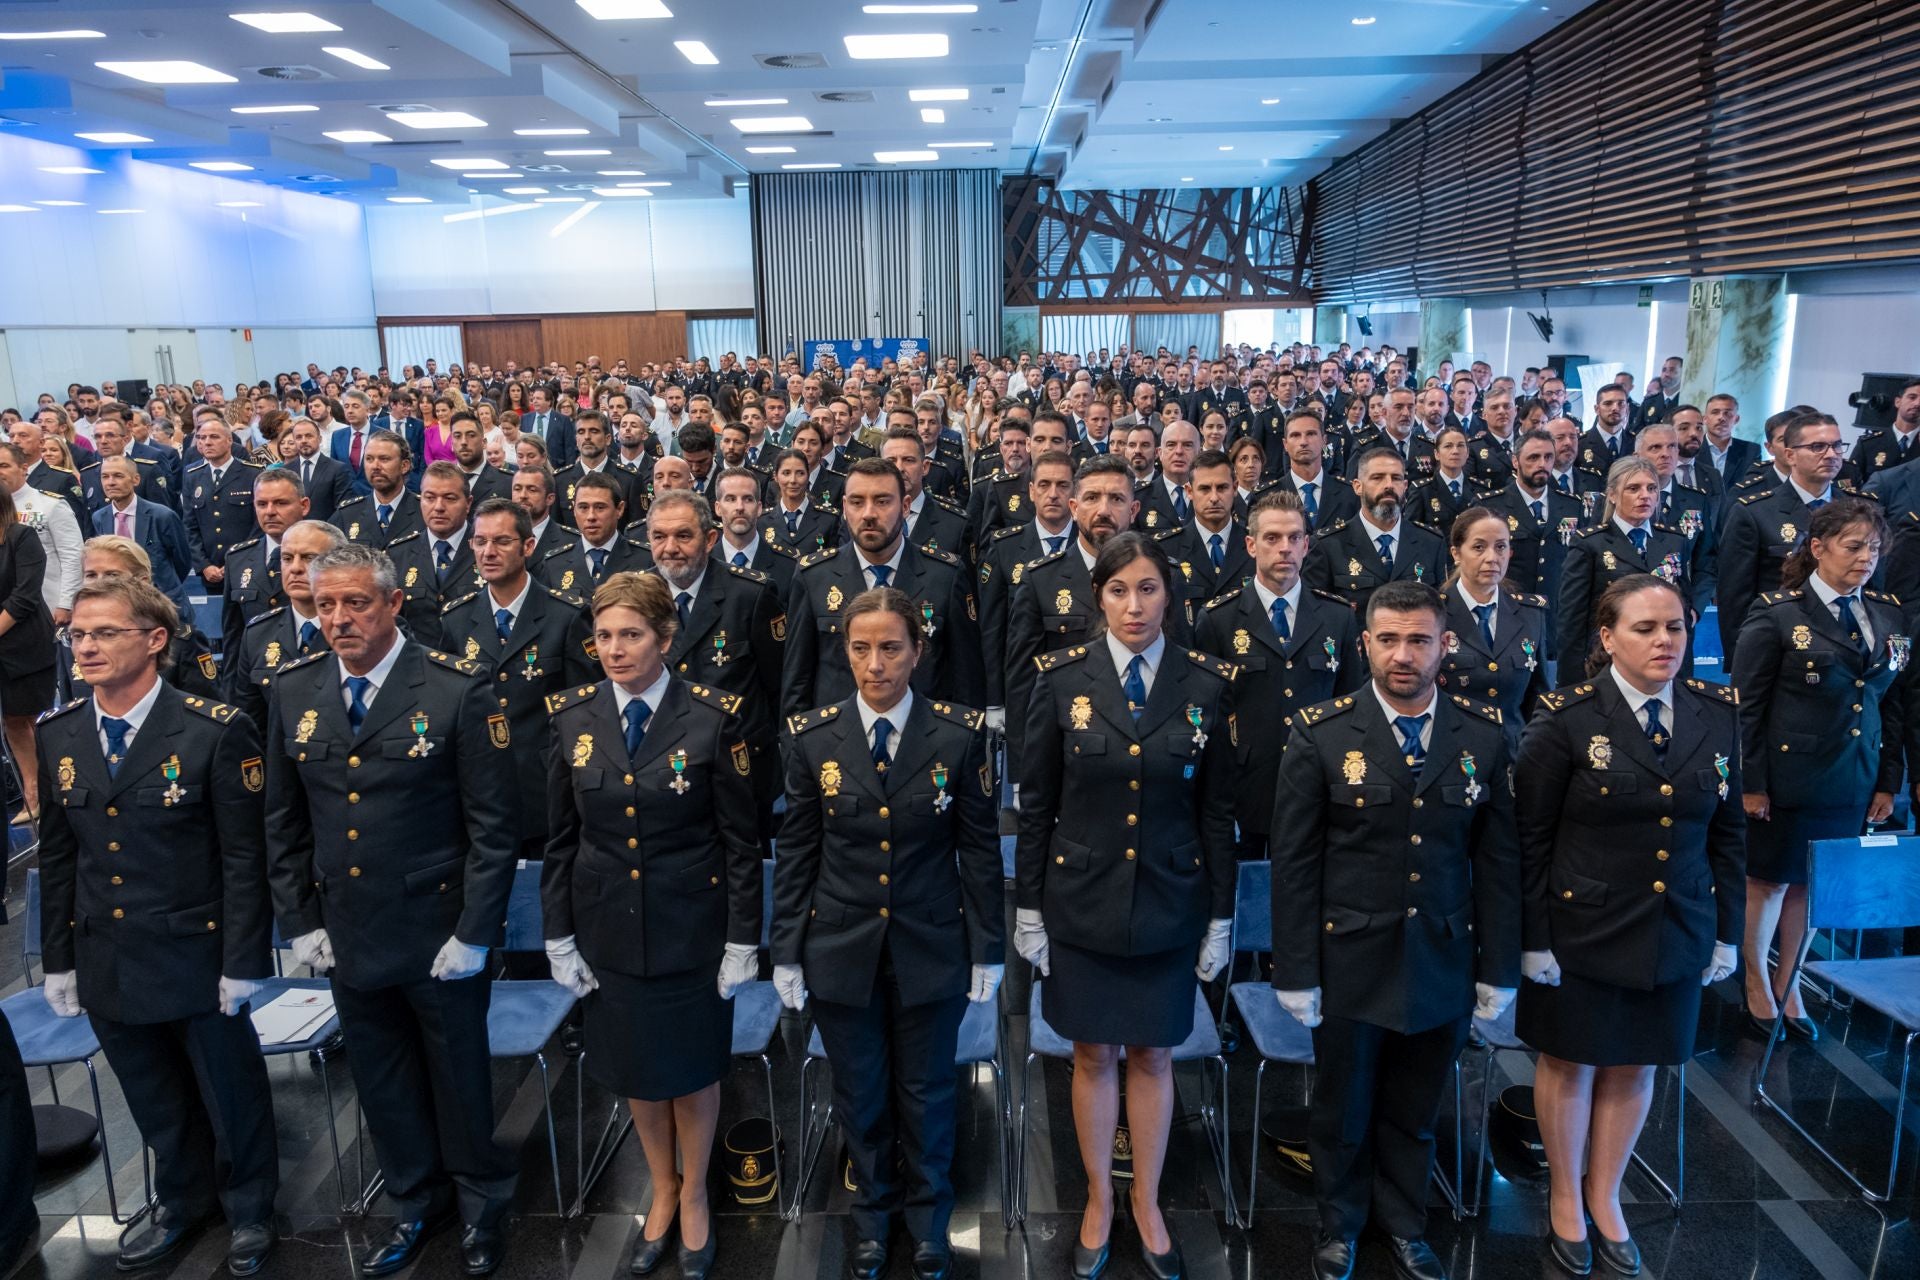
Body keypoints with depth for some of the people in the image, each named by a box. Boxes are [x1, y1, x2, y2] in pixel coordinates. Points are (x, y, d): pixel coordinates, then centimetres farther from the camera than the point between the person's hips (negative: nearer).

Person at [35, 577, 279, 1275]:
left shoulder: (215, 731, -16)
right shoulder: (57, 734, 1)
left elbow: (245, 857, -13)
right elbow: (57, 856, 8)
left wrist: (241, 962, -13)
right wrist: (59, 960, 8)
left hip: (197, 960, -4)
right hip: (107, 968, 5)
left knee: (231, 1093, 14)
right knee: (156, 1104, 22)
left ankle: (249, 1210, 38)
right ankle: (182, 1202, 46)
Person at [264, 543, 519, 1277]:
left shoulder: (458, 690, -15)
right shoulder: (293, 692, 0)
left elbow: (492, 825, -13)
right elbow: (284, 822, 8)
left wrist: (473, 935, -13)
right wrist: (299, 922, 5)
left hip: (438, 933, -4)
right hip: (349, 935, 4)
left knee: (459, 1079, 14)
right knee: (381, 1083, 19)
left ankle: (481, 1203, 38)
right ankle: (415, 1203, 42)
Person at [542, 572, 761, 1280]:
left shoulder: (712, 716, -14)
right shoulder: (572, 716, -4)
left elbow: (741, 841, -9)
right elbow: (560, 840, 2)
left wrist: (742, 941, -9)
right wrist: (560, 939, 1)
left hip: (690, 928, -3)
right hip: (610, 929, 3)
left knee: (692, 1064, 13)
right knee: (634, 1068, 18)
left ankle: (693, 1196, 39)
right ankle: (662, 1192, 42)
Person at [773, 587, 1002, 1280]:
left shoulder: (960, 734, -9)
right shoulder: (813, 736, -6)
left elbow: (979, 848, -4)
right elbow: (796, 852, -1)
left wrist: (988, 950, -2)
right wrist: (786, 952, 0)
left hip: (931, 949, -1)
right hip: (842, 951, 1)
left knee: (926, 1093, 16)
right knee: (860, 1095, 16)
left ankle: (929, 1220, 41)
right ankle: (873, 1215, 42)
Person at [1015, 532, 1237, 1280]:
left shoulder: (1206, 684, -4)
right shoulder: (1062, 677, -7)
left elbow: (1218, 810, 0)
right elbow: (1035, 805, -3)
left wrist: (1220, 916, 1)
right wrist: (1028, 907, -3)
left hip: (1170, 901, 1)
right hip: (1082, 898, 0)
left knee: (1152, 1055, 13)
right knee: (1093, 1053, 12)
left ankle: (1147, 1200, 35)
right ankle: (1099, 1198, 33)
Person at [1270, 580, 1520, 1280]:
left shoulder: (1483, 735, -3)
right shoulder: (1322, 733, -10)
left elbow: (1498, 860, 1)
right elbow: (1294, 863, -8)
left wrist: (1499, 969, 2)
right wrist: (1296, 973, -8)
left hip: (1443, 966, 2)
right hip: (1350, 962, -1)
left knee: (1413, 1114, 19)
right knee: (1342, 1112, 17)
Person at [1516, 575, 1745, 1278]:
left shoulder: (1717, 713, -2)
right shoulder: (1567, 717, -15)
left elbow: (1726, 831, 6)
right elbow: (1529, 837, -11)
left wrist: (1726, 931, 6)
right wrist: (1534, 939, -11)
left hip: (1677, 931, 4)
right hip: (1582, 930, -4)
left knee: (1635, 1066, 17)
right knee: (1571, 1063, 12)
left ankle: (1604, 1195, 39)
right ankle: (1565, 1196, 35)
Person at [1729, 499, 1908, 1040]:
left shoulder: (1890, 616, 7)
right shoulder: (1776, 613, -10)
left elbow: (1896, 705, 11)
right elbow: (1746, 706, -10)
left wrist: (1888, 781, 8)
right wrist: (1751, 783, -12)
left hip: (1853, 784, 5)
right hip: (1789, 777, -5)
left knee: (1814, 885, 13)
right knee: (1770, 882, 7)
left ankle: (1787, 986, 30)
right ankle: (1756, 985, 26)